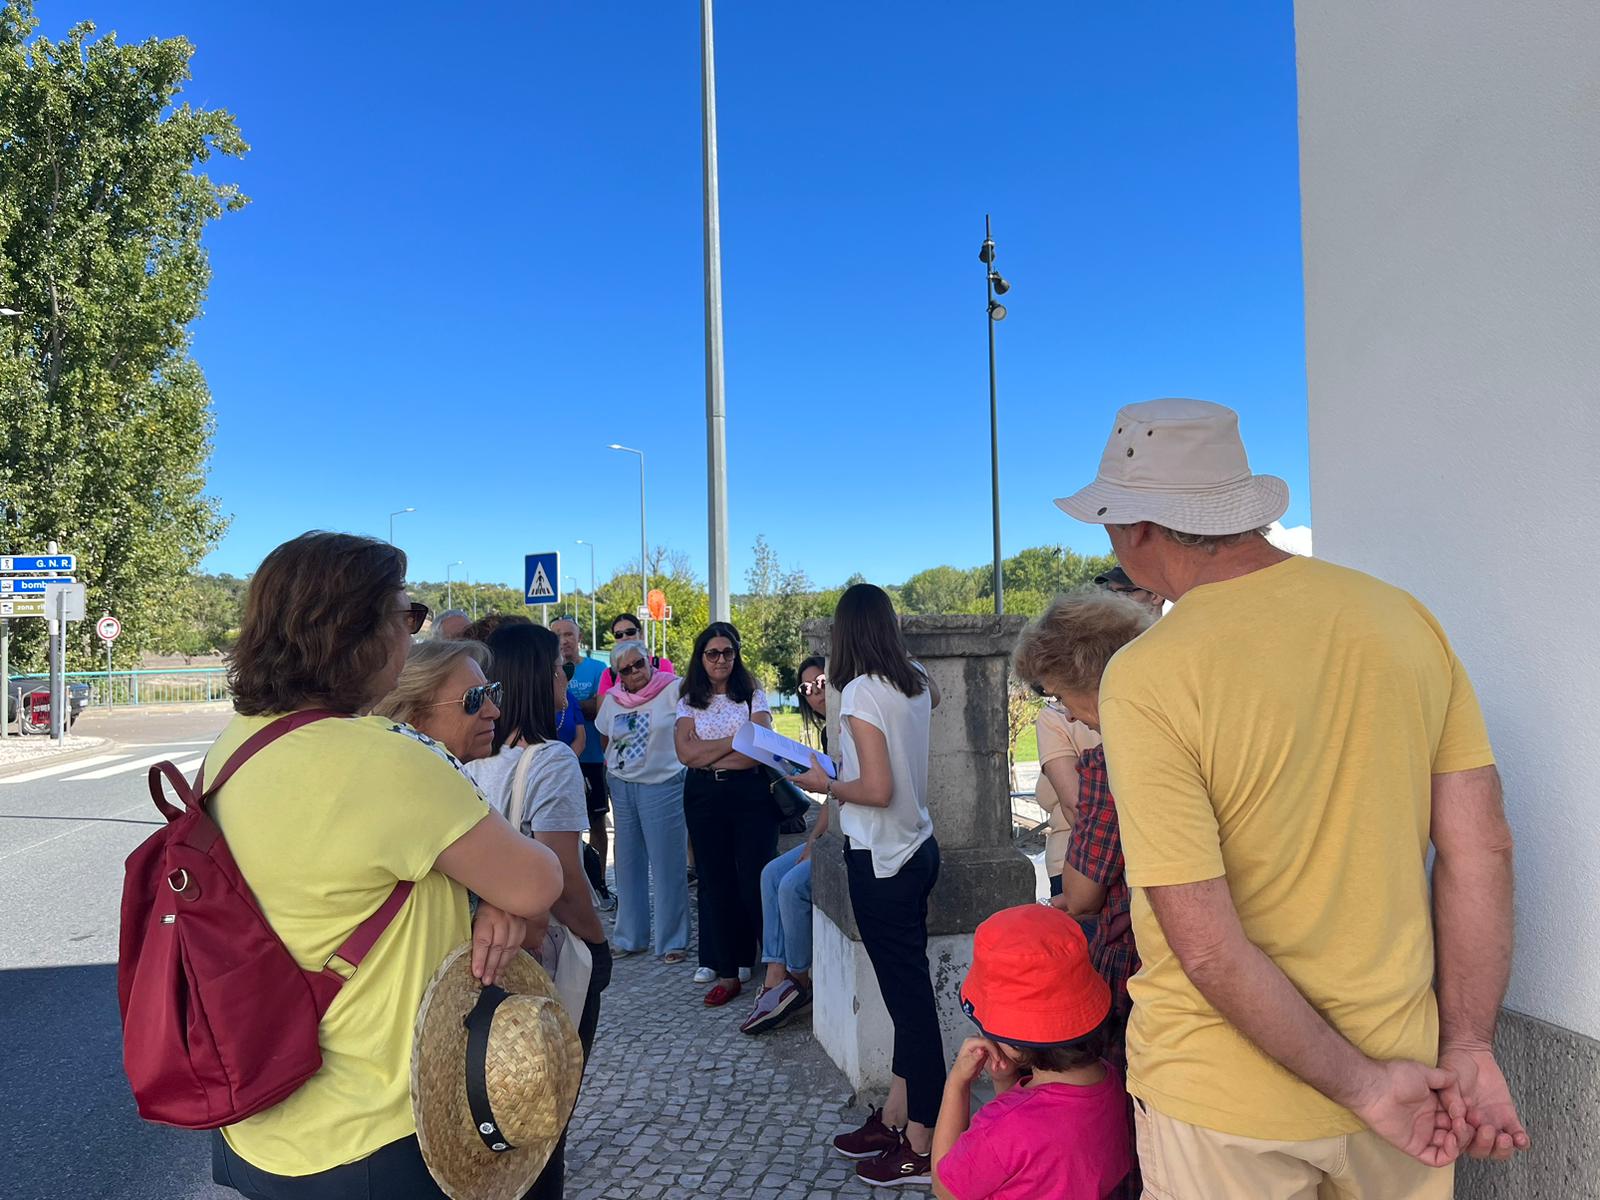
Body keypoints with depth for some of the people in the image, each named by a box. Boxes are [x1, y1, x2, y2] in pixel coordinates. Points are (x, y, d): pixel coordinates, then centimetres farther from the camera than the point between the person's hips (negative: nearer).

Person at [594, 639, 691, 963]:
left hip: (662, 786, -5)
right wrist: (614, 762, 13)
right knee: (628, 864, 12)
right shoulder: (612, 700, 8)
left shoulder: (673, 689, -8)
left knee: (667, 864, -1)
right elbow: (605, 739, 22)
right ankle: (631, 937, 24)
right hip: (621, 787, 5)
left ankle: (673, 940, 9)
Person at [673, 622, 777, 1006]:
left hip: (750, 793, -2)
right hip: (704, 798, 3)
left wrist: (707, 754, -8)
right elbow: (686, 752, -6)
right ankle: (727, 972, 17)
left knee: (756, 879, -6)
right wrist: (734, 740, -7)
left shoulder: (753, 695, 4)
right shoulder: (689, 702, 8)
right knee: (715, 881, 7)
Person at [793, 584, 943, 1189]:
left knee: (906, 993, 0)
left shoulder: (860, 692, -18)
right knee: (906, 986, 15)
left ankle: (921, 1146, 12)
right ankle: (895, 1116, 29)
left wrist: (825, 785, -7)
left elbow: (877, 790, -21)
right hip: (917, 849, 9)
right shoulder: (916, 683, 4)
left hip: (881, 860, -9)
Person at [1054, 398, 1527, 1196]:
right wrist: (1468, 1049, 3)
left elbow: (1207, 950, -23)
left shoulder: (1145, 678, -23)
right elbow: (1483, 846, -3)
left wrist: (1362, 1085, -10)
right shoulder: (1403, 617, -6)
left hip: (1222, 1101, -4)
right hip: (1403, 1060, 5)